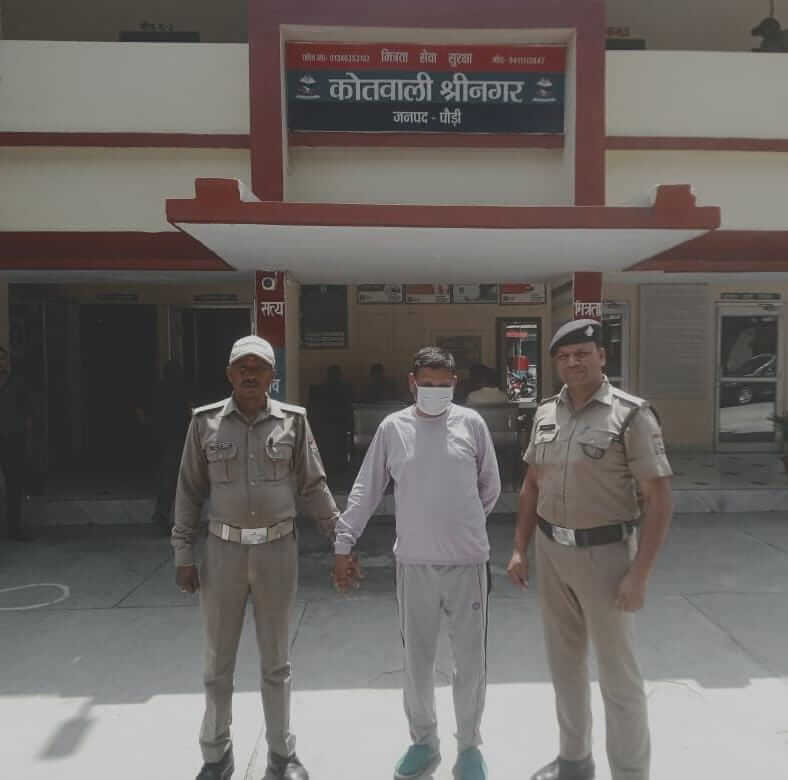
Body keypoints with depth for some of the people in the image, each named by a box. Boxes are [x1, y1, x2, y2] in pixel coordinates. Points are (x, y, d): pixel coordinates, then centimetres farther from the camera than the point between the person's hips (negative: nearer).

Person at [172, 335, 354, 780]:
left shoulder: (293, 420, -1)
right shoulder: (206, 422, -1)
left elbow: (313, 486, 3)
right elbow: (190, 491, 3)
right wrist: (184, 554, 0)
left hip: (278, 549, 0)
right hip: (224, 550, 0)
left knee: (277, 659, 13)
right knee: (219, 660, 13)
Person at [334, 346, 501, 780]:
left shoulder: (471, 423, -1)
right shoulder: (392, 428, -1)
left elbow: (490, 487, 9)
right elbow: (366, 490, 2)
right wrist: (343, 544, 0)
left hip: (468, 562, 0)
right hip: (414, 564, 1)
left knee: (471, 661, 10)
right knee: (416, 660, 14)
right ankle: (423, 741, 36)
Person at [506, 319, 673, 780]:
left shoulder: (631, 414, -14)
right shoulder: (546, 414, 3)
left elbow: (660, 500, -15)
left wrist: (640, 574, -19)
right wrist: (520, 549, 9)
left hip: (604, 555, -6)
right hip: (552, 552, 6)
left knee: (619, 674, 6)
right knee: (565, 661, 19)